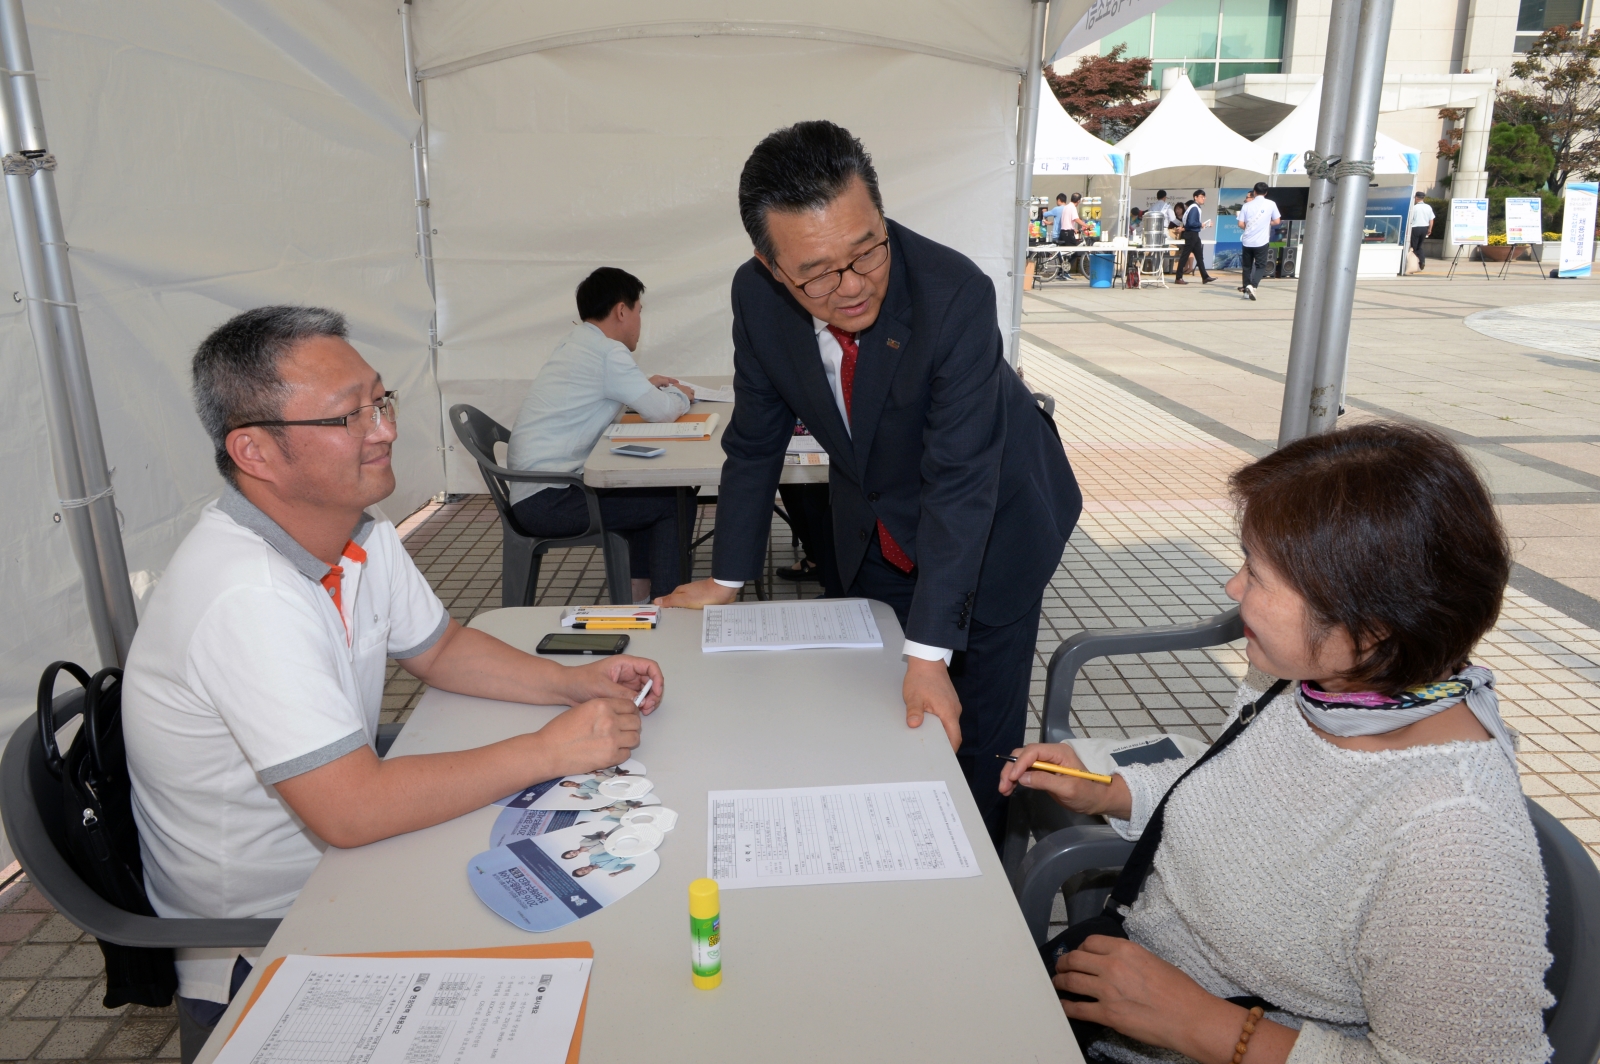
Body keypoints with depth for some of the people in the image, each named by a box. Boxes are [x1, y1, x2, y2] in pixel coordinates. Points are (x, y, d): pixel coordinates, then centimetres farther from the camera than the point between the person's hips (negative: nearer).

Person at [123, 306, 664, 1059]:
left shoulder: (359, 531, -4)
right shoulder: (248, 599, -32)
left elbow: (436, 649, 9)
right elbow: (349, 811, -34)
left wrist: (574, 682, -6)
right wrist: (550, 750, -27)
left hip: (339, 854, 8)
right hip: (262, 940, -7)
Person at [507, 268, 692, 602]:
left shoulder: (574, 345, 13)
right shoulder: (607, 351, -15)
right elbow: (661, 412, -13)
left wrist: (647, 385, 18)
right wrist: (680, 396, 8)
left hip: (532, 489, 10)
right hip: (547, 501, -10)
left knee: (651, 490, 22)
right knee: (673, 501, -3)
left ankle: (640, 595, 23)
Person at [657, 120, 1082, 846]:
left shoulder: (954, 295, -34)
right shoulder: (757, 297, -20)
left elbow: (961, 479, -33)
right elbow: (755, 442, -6)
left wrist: (929, 653, -33)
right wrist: (728, 577, 0)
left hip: (990, 523, -4)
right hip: (874, 527, 4)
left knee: (976, 732, 5)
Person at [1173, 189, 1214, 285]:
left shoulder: (1196, 207, 13)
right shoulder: (1194, 208, -16)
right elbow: (1191, 223, -25)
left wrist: (1203, 224, 8)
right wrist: (1201, 224, -11)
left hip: (1194, 235, 10)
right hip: (1191, 234, -10)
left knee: (1199, 256, 11)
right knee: (1184, 256, -5)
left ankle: (1205, 277, 15)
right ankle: (1178, 278, -1)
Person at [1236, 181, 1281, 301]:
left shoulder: (1247, 205, 0)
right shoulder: (1271, 204, -2)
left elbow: (1241, 224, -2)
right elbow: (1277, 221, 4)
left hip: (1247, 241, 2)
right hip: (1262, 241, -2)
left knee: (1247, 266, 12)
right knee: (1260, 266, 6)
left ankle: (1246, 290, 11)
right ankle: (1253, 286, -16)